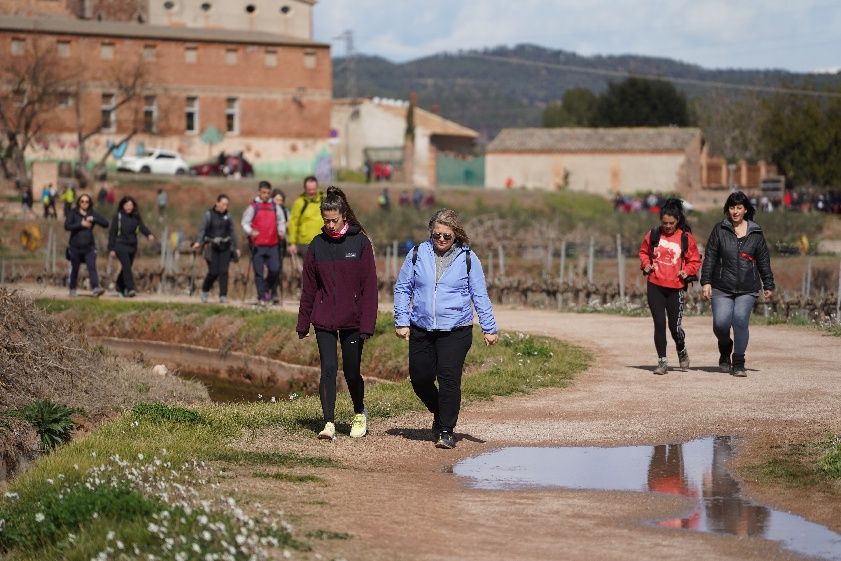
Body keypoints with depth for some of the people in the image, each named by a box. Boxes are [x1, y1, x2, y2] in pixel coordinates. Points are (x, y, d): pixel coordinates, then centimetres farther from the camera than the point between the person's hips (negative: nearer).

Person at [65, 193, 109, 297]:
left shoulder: (93, 214, 7)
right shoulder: (73, 213, 1)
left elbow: (106, 224, -2)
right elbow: (67, 226, -12)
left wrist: (93, 219, -16)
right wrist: (81, 224, -17)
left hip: (89, 246, 1)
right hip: (75, 246, -1)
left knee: (92, 267, -15)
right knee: (75, 268, 9)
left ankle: (96, 288, -28)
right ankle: (72, 289, 27)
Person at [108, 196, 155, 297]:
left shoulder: (136, 217, 7)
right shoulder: (118, 216, -3)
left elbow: (142, 227, -6)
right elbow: (112, 233, -2)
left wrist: (149, 234, -27)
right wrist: (111, 248, -6)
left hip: (132, 246, 5)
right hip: (121, 245, -5)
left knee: (126, 268, 12)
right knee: (126, 266, -18)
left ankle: (120, 289, 26)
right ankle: (130, 289, -27)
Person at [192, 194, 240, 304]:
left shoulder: (227, 216, 9)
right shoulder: (209, 214, -3)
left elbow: (232, 232, 15)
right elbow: (202, 229, -13)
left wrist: (236, 247, 14)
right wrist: (198, 242, -28)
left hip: (225, 248, 3)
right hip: (212, 248, -3)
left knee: (223, 272, -5)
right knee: (213, 272, -7)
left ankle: (223, 296, -2)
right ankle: (204, 291, 18)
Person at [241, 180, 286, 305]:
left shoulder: (275, 207, 12)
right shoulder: (253, 207, 1)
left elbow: (281, 221, 21)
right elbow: (245, 222, -1)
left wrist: (282, 231, 2)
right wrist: (251, 231, -19)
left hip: (272, 245, 3)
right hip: (257, 245, -3)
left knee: (275, 269, -7)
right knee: (259, 272, -1)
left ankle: (267, 288, 19)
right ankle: (261, 297, 6)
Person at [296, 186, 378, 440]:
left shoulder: (360, 242, -4)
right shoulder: (317, 245, 4)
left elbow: (369, 286, -5)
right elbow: (308, 288, 8)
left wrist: (367, 324, -11)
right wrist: (303, 324, 7)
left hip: (352, 320, -2)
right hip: (324, 320, 2)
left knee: (351, 372, 6)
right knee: (328, 369, -7)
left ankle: (359, 414, 32)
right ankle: (329, 424, -8)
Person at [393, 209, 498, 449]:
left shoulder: (467, 258, 1)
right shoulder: (418, 254, 4)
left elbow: (480, 295, 6)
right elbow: (402, 288, 11)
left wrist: (489, 328, 3)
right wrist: (401, 321, 4)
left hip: (456, 330, -3)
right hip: (421, 329, 3)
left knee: (449, 378, -12)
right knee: (420, 378, 5)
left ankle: (446, 430, -4)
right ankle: (440, 413, 32)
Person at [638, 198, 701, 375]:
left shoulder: (686, 237, -1)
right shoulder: (653, 235, 4)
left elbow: (695, 260, 7)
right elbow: (643, 252, 20)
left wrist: (687, 271, -10)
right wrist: (646, 264, 2)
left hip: (676, 288, -1)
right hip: (655, 287, 2)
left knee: (675, 326, -1)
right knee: (659, 324, -1)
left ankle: (682, 351, 30)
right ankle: (662, 361, 7)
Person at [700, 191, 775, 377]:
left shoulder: (756, 233, 7)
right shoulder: (719, 230, 4)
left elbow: (764, 260, 12)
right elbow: (710, 257, 3)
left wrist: (768, 285, 11)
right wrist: (706, 281, -4)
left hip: (747, 289, 0)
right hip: (722, 288, 0)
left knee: (740, 320, -15)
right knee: (720, 323, -11)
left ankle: (738, 363, -3)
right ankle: (725, 351, 21)